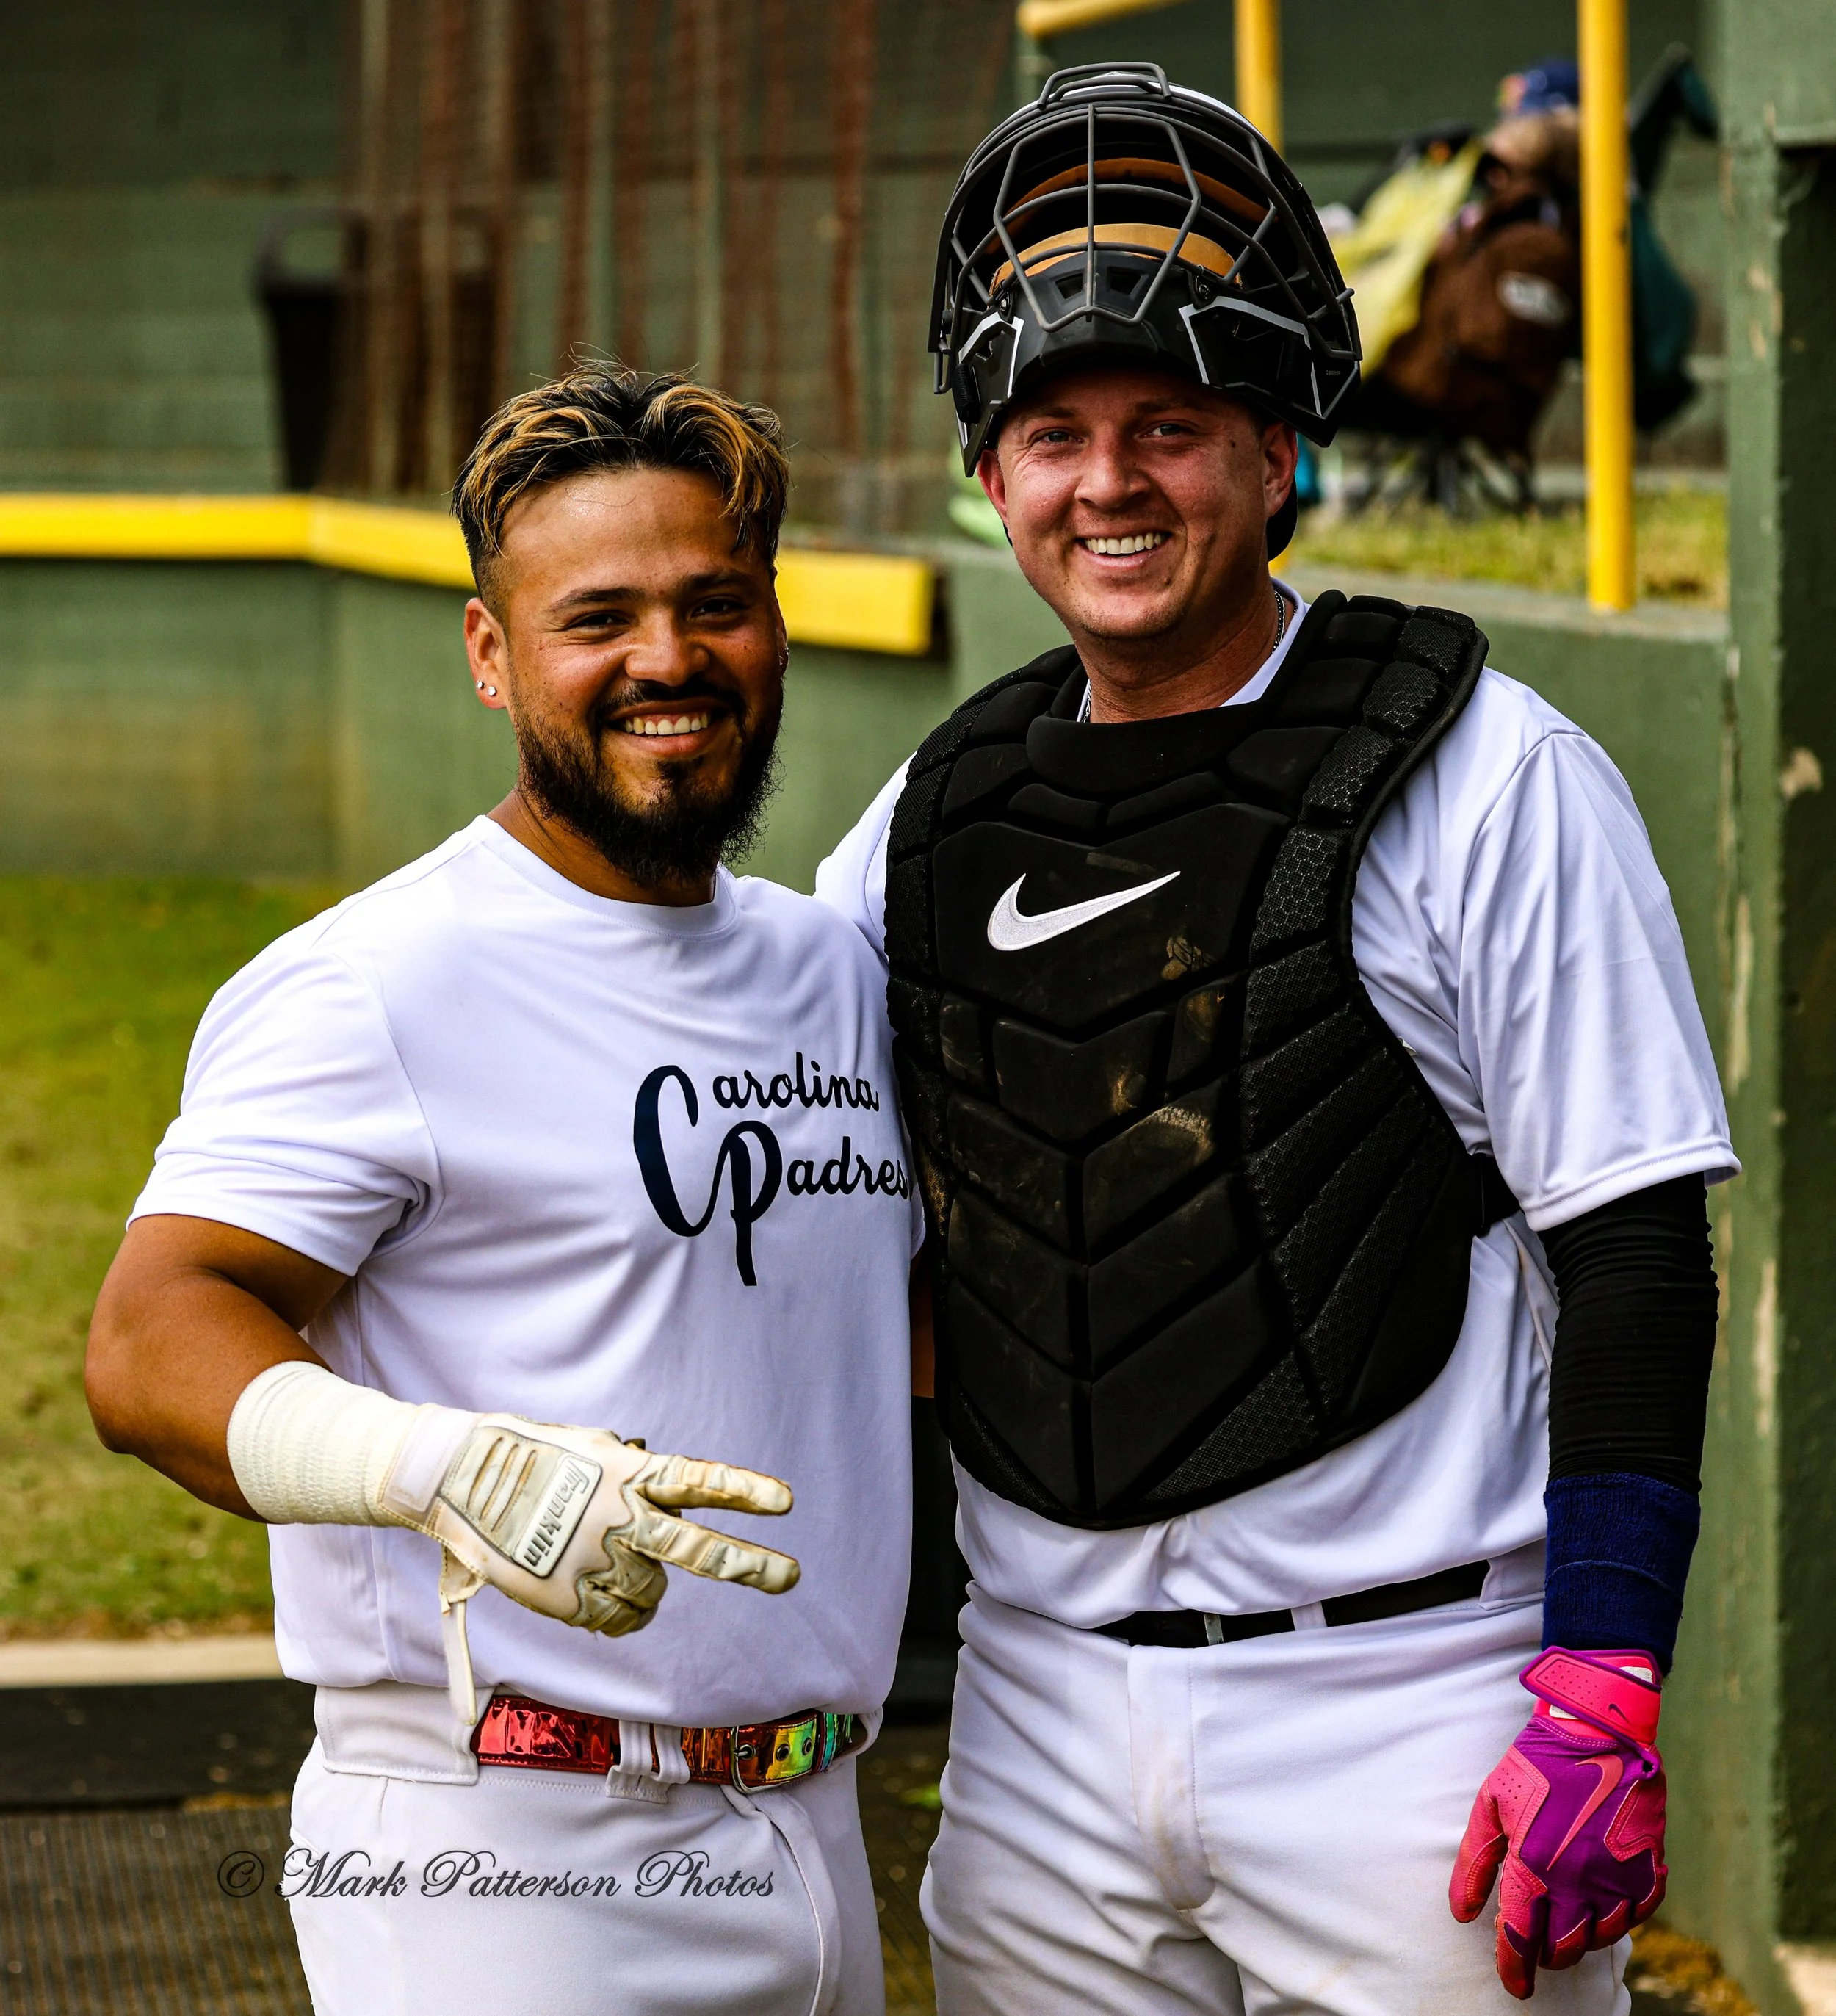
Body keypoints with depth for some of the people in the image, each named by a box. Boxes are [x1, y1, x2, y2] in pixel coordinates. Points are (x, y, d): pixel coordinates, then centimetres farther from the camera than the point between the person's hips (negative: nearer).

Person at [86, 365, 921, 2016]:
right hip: (506, 1863, -7)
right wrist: (439, 1465, -37)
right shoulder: (375, 991, -10)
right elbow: (153, 1342, -22)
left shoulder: (831, 971, 15)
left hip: (810, 1835, 7)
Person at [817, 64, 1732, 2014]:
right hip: (1044, 1705, 5)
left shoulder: (1485, 778, -5)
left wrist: (1604, 1702, -14)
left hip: (1405, 1700, -5)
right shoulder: (943, 809, 11)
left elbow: (1636, 1262, -8)